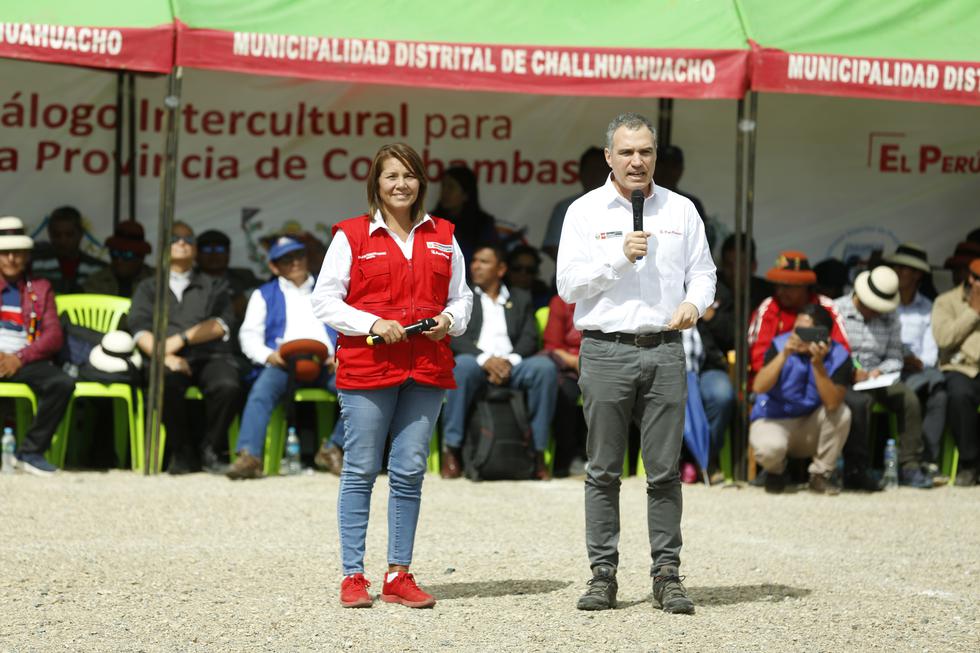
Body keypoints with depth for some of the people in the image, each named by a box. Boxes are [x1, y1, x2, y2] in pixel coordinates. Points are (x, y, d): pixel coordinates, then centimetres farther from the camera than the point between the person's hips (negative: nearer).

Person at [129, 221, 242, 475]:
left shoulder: (214, 286, 26)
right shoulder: (148, 288, 25)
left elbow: (222, 324, 7)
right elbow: (140, 330, 7)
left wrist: (182, 339, -7)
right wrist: (165, 356, -13)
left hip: (210, 356, 1)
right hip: (169, 361, -1)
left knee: (228, 386, -35)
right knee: (166, 383, -38)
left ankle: (210, 450, -13)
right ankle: (182, 451, -19)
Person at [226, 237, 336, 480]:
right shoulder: (264, 294, 24)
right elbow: (249, 335, 12)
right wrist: (269, 355, -10)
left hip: (325, 364, 1)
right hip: (283, 363, -1)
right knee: (262, 389, -34)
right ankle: (249, 456, -45)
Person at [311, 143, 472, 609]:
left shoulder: (442, 238, 13)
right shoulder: (351, 235, 2)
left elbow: (460, 296, 20)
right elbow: (324, 300, -1)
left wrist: (449, 320, -2)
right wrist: (372, 324, -13)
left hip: (426, 369, 3)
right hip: (365, 367, -3)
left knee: (410, 473, 4)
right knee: (360, 471, -1)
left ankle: (399, 575, 10)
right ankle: (353, 576, 3)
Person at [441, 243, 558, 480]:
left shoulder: (521, 298, 23)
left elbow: (530, 338, 10)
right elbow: (453, 336, 1)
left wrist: (509, 361, -12)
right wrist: (485, 359, -17)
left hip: (511, 365, 2)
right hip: (475, 364, -2)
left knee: (545, 367, -29)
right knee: (464, 365, -38)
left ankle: (538, 451, -24)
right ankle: (451, 450, -32)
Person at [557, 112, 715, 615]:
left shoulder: (680, 210, 11)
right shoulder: (586, 211, 5)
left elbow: (702, 271, 13)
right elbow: (568, 285, -2)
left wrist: (695, 301, -8)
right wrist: (620, 256, -12)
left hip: (664, 350, 2)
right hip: (606, 351, -1)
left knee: (664, 470, 1)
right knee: (603, 470, 1)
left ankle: (667, 575, 5)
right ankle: (603, 574, 5)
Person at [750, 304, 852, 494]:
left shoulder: (838, 356, -13)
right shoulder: (781, 344, -14)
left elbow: (832, 403, -27)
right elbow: (759, 387, -25)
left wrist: (818, 364, -35)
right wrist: (784, 355, -33)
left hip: (811, 427, 2)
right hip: (774, 420, -2)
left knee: (842, 413, -27)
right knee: (770, 447, -36)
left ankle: (820, 475, -6)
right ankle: (776, 470, 5)